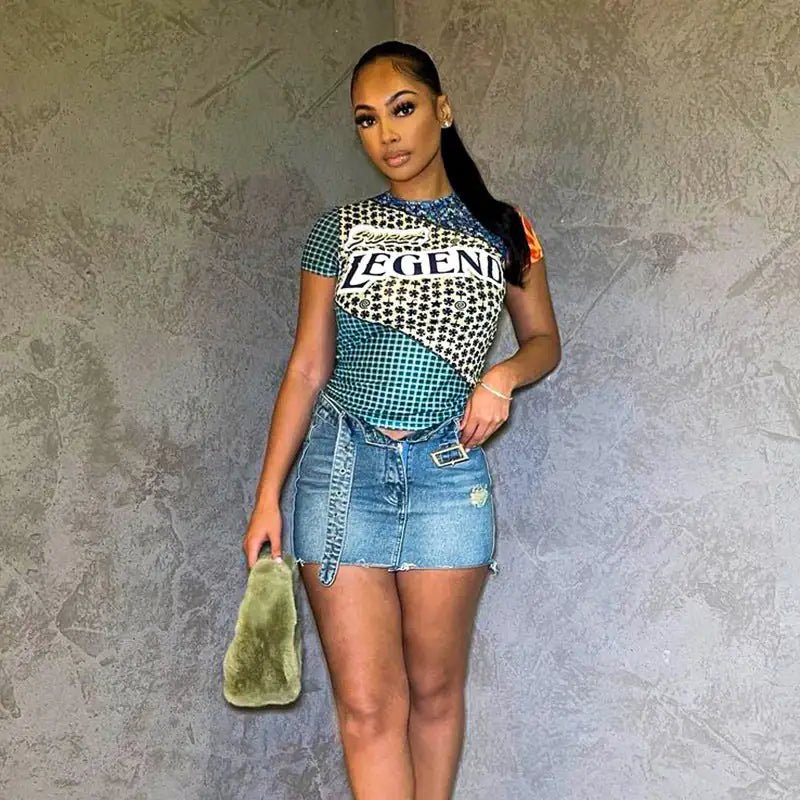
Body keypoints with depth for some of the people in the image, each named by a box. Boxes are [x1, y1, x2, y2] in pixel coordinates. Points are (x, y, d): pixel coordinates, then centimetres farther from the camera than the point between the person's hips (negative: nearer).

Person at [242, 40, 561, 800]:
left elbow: (544, 339, 16)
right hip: (342, 466, 0)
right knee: (367, 704, -3)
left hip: (448, 470, 0)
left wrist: (503, 374, -8)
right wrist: (267, 495, 1)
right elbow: (308, 367, 6)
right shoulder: (339, 229, 6)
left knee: (435, 688, 8)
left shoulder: (501, 228, 7)